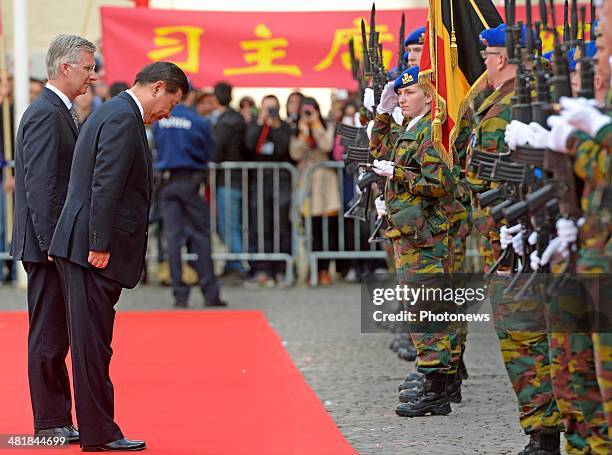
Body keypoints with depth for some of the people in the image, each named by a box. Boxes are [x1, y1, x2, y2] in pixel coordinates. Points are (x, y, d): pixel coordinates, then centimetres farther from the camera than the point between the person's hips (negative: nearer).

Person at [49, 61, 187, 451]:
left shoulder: (113, 112, 20)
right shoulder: (124, 119, -13)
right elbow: (105, 185, -20)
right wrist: (101, 244, -21)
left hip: (83, 246, 10)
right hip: (95, 248, -10)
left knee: (92, 343, 11)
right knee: (92, 343, -6)